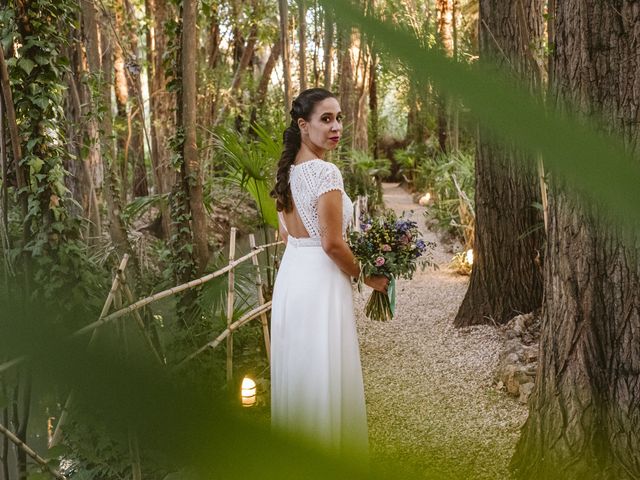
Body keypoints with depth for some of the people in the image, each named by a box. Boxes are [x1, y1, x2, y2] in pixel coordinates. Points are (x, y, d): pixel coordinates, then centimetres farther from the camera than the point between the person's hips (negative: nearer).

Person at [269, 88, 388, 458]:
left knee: (297, 372, 18)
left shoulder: (287, 171, 10)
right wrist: (367, 277, -4)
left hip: (290, 275, 9)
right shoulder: (326, 171, -17)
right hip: (320, 280, -9)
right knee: (325, 377, 1)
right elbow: (332, 244, -18)